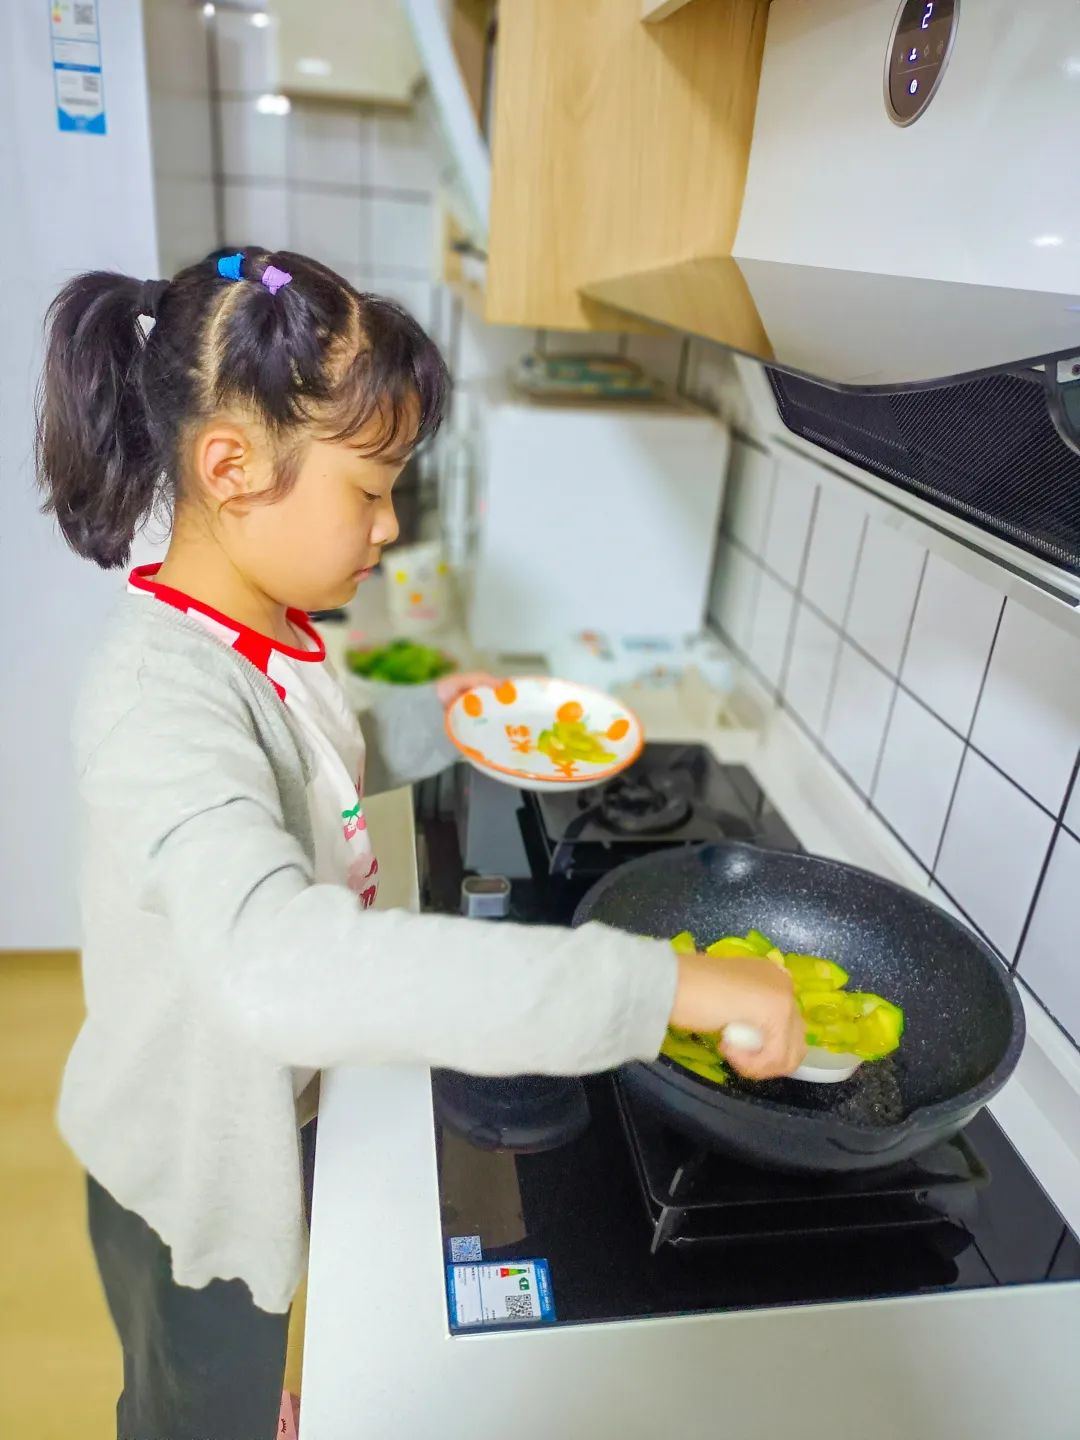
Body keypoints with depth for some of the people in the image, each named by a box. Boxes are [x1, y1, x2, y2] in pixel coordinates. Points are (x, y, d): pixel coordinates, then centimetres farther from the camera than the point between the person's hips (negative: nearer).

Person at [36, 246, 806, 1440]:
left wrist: (425, 721, -2)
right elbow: (285, 968, -52)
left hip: (264, 1111, 8)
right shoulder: (160, 690, -37)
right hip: (191, 1161, -7)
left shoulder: (260, 636, -7)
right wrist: (661, 983, -53)